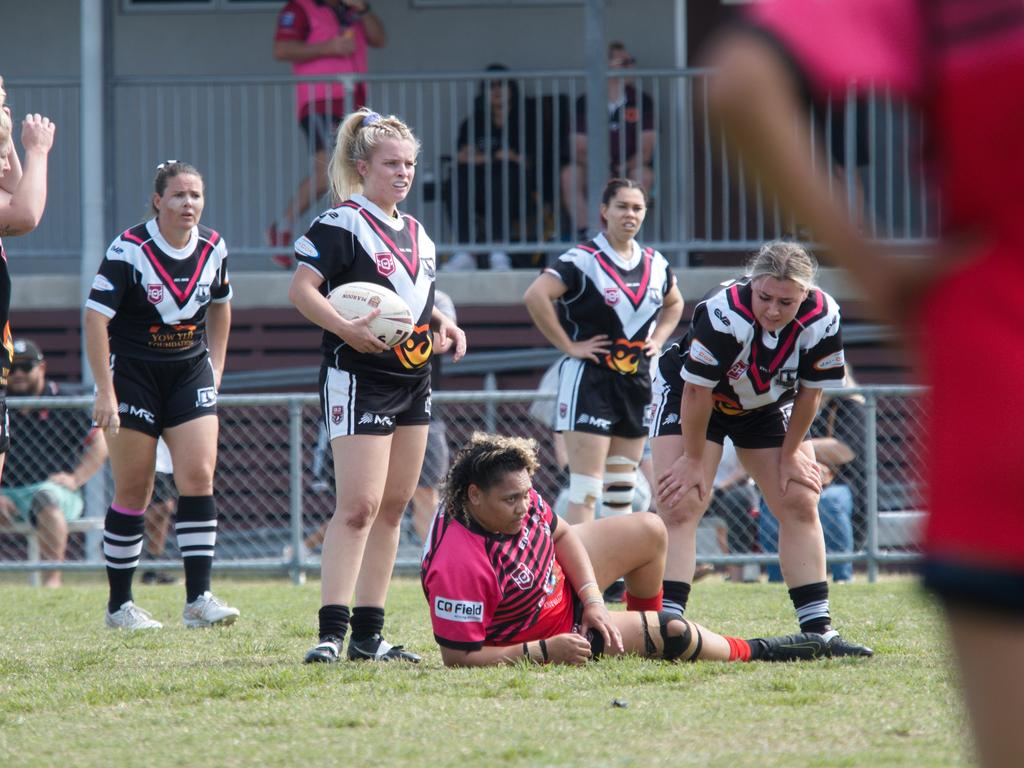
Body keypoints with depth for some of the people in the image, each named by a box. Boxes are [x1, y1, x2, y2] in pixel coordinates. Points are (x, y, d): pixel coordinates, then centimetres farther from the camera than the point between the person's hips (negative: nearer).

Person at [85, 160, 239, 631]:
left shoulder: (213, 248, 0)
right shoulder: (129, 249, -15)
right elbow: (95, 317, -16)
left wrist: (216, 368, 13)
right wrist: (105, 392, -19)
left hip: (190, 372, 4)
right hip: (133, 374, -4)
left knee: (198, 476, -10)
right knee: (133, 490, -1)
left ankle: (198, 599, -10)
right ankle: (119, 605, 9)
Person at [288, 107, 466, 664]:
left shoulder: (416, 233, 16)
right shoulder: (342, 224, -9)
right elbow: (301, 288, -17)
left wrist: (443, 325, 9)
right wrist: (346, 329, -29)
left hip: (413, 384, 9)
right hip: (358, 381, -9)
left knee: (392, 508, 8)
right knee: (358, 506, -16)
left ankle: (369, 633, 13)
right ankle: (332, 630, -18)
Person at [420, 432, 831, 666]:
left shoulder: (517, 494, -18)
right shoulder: (459, 565, -41)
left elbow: (561, 535, 2)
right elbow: (457, 656, -34)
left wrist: (592, 598, -11)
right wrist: (543, 653, -33)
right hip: (537, 634, -8)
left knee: (648, 531, 13)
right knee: (673, 632, -7)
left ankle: (646, 628, 39)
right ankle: (753, 652, 25)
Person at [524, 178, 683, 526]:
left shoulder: (655, 264, 10)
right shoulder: (584, 259, -11)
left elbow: (674, 303, 30)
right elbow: (535, 295, -22)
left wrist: (658, 339, 12)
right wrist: (568, 345, -19)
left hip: (637, 380, 7)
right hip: (589, 380, -7)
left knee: (623, 489, 12)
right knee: (586, 489, -12)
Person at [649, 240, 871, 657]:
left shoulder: (822, 319, -25)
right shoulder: (724, 315, -38)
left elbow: (810, 392, -10)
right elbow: (697, 392, -27)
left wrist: (790, 454, -3)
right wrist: (694, 460, -18)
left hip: (766, 407, 5)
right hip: (685, 394, -5)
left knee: (800, 503, 0)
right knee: (680, 505, -17)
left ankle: (817, 628, 5)